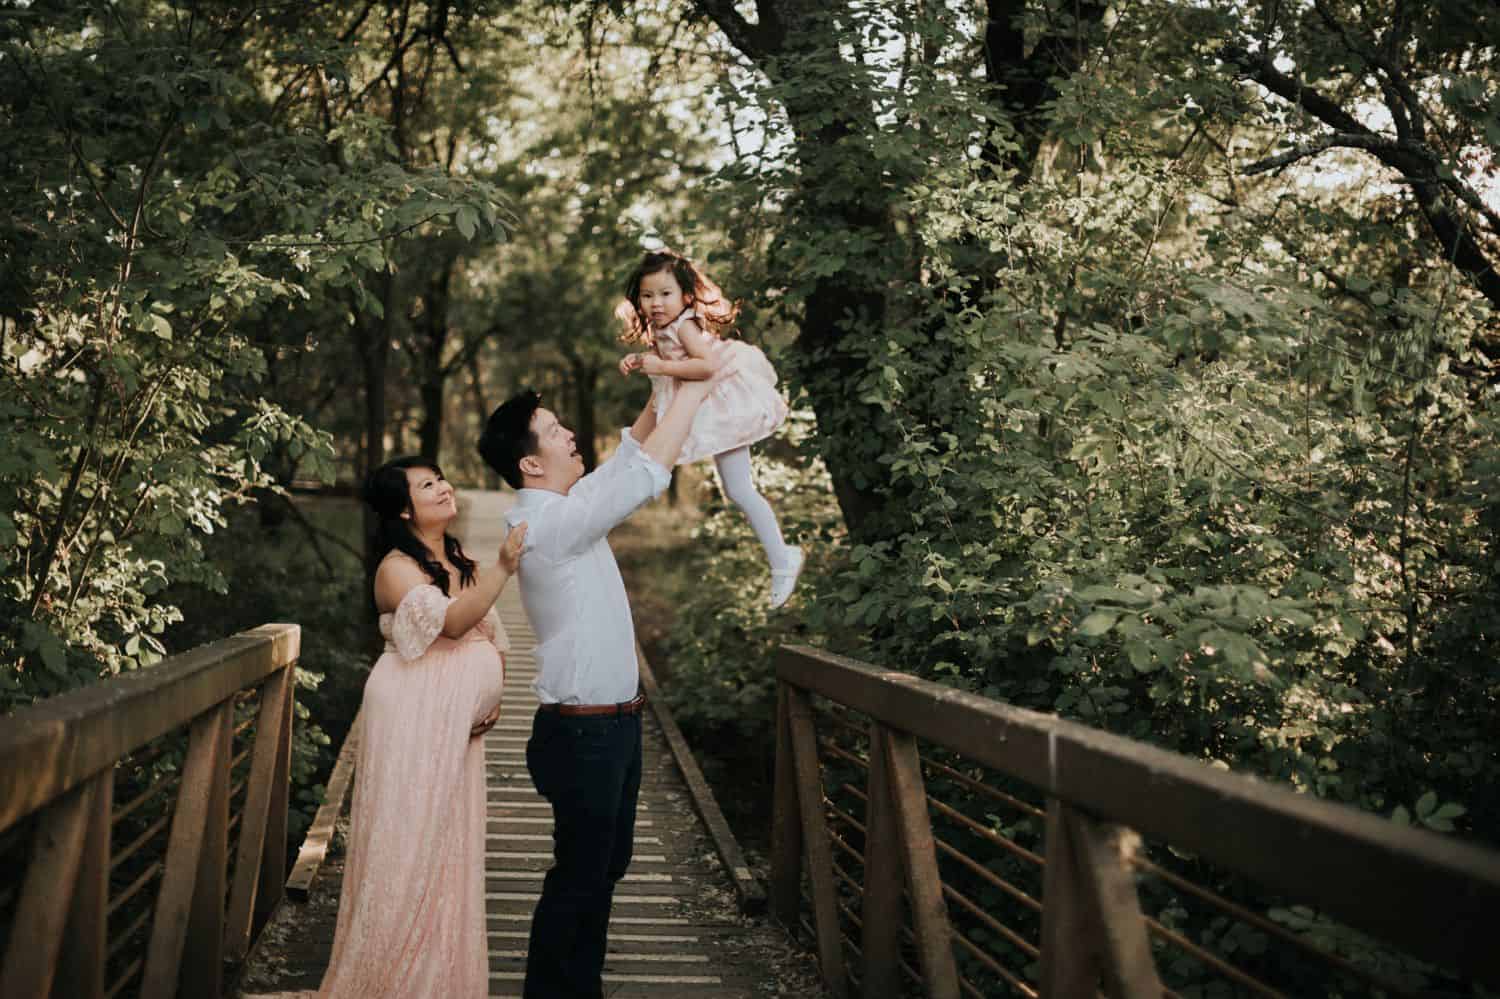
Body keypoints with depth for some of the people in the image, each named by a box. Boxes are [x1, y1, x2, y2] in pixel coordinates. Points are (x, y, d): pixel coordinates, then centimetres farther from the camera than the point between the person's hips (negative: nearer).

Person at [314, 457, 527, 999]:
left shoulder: (462, 563, 13)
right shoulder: (398, 567, -12)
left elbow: (493, 633, 20)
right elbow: (451, 621, -27)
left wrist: (493, 695, 5)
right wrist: (503, 569, -38)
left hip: (457, 726, 8)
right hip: (412, 722, -7)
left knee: (452, 848, 12)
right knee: (408, 848, -5)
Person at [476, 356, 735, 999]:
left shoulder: (564, 508, 7)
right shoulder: (545, 525, -21)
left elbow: (627, 455, 20)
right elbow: (645, 475, -25)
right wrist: (699, 386, -17)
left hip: (614, 723, 10)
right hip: (584, 732, -10)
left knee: (607, 863, 18)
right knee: (579, 878, 0)